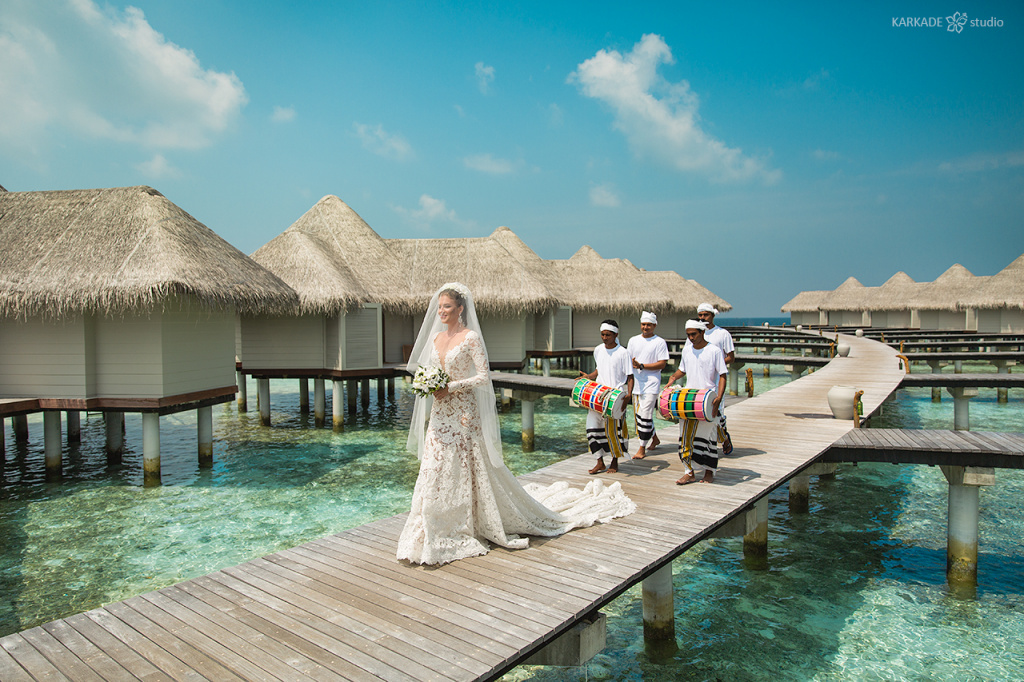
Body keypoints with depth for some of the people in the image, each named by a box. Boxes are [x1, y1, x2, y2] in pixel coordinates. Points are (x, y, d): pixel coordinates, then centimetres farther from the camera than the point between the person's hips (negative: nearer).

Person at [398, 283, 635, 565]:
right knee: (436, 470, 8)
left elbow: (483, 377, -14)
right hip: (440, 415, 7)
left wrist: (451, 387, -19)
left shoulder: (471, 337, -10)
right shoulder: (436, 338, 11)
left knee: (467, 469, 2)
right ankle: (440, 532, 22)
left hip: (464, 413, -7)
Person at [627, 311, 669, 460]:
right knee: (639, 415, 15)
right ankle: (654, 439, 36)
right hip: (636, 384, 6)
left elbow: (662, 364, -10)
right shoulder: (633, 341, 10)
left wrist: (642, 366, -17)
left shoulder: (660, 342, -4)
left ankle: (642, 448, -1)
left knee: (645, 416, -9)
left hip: (651, 384, -6)